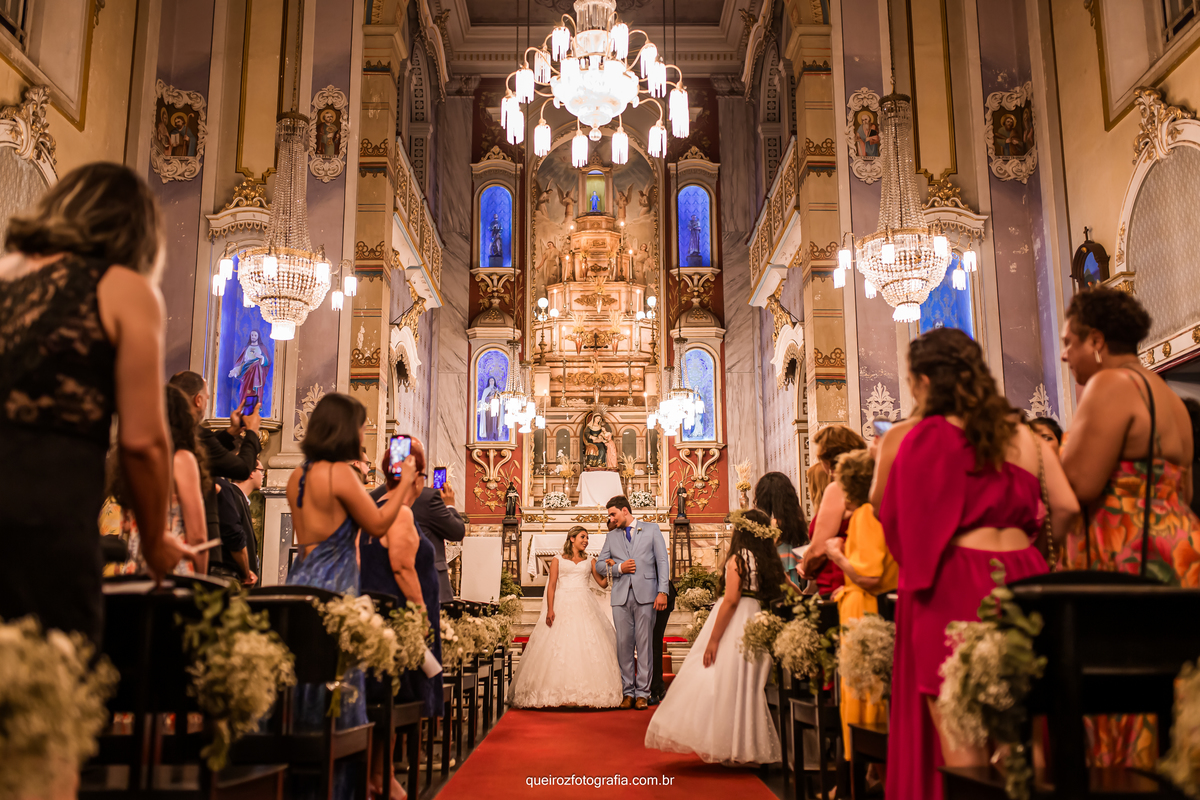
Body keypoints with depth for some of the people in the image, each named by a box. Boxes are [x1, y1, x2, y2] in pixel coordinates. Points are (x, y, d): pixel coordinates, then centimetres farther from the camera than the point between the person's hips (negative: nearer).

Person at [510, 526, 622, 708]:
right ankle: (555, 694, -7)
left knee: (588, 648, -8)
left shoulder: (590, 561, 18)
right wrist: (550, 609, -10)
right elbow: (551, 586, 2)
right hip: (563, 606, -2)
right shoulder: (558, 559, 10)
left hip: (585, 607, 2)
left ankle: (588, 694, -8)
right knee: (558, 648, -9)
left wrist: (611, 570, -4)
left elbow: (603, 583, 13)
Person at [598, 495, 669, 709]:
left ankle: (642, 692, 3)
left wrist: (662, 591, -6)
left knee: (644, 644, -2)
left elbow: (662, 561, 4)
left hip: (645, 595, -3)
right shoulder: (611, 536, 17)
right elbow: (600, 565, 17)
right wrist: (618, 568, -3)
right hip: (621, 595, 3)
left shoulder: (651, 530, 9)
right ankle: (628, 692, 10)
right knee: (624, 645, 2)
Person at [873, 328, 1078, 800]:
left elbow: (881, 508, 9)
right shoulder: (1024, 436, 8)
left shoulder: (904, 438, -3)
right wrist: (1033, 547, 18)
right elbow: (1067, 508, 2)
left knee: (961, 748, 1)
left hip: (951, 588, -4)